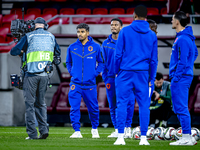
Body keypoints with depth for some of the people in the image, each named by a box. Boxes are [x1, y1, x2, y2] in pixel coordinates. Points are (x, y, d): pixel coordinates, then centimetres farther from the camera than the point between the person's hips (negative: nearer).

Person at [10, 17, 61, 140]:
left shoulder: (29, 36, 0)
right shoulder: (51, 36, 10)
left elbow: (13, 52, 3)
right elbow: (58, 53, 24)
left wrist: (22, 51, 24)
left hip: (31, 74, -3)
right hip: (45, 75, 3)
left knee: (30, 104, 0)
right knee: (41, 103, 15)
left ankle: (32, 133, -5)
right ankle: (44, 129, 2)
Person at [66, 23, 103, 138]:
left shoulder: (96, 47, 1)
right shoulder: (72, 47, 6)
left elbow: (101, 62, 10)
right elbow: (68, 62, 20)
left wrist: (95, 73, 0)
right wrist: (72, 72, 6)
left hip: (90, 83, -1)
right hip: (75, 83, 1)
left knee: (93, 108, 7)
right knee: (74, 108, -9)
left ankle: (95, 129, 27)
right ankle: (77, 131, -4)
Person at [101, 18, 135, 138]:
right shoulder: (106, 43, 12)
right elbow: (104, 62, 14)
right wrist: (105, 78, 5)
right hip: (111, 78, 3)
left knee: (128, 102, -11)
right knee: (113, 105, 4)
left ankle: (128, 128, -4)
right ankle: (117, 130, 11)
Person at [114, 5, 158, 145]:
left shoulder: (125, 31, -1)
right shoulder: (152, 35, 6)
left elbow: (118, 54, -1)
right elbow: (154, 59, 9)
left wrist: (117, 71, 10)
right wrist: (151, 79, 15)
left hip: (126, 72, -2)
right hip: (143, 74, 2)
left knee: (122, 104, 1)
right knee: (144, 105, 5)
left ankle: (121, 137, -4)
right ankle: (143, 137, 2)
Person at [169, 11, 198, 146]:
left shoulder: (182, 39, -17)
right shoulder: (188, 37, 14)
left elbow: (182, 62, -20)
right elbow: (195, 53, 28)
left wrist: (175, 79, -18)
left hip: (180, 78, -10)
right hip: (185, 75, 10)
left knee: (181, 108, -8)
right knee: (181, 108, 14)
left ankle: (187, 138, -7)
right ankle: (188, 137, 15)